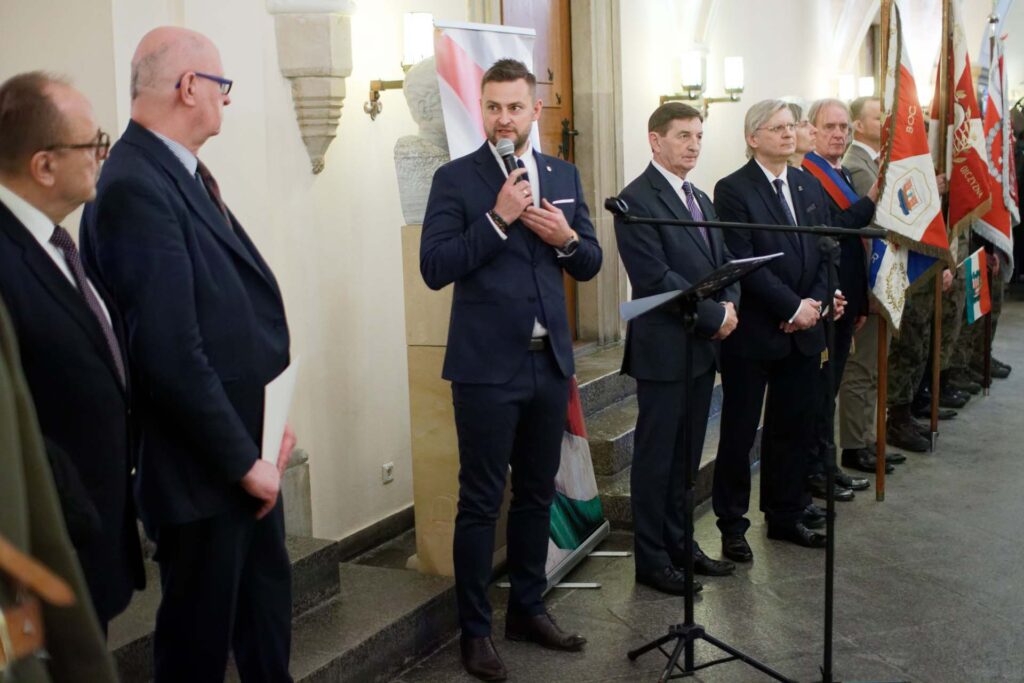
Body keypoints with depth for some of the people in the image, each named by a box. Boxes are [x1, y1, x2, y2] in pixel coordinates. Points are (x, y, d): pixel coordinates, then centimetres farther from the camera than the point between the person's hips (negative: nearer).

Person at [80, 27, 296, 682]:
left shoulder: (186, 173, 6)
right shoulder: (136, 187, -22)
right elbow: (171, 355, -25)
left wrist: (269, 424, 6)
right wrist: (244, 461, -17)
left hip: (249, 452, 9)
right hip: (202, 470, -9)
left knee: (268, 608, 23)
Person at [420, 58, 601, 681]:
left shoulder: (563, 175, 10)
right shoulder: (456, 178, -5)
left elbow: (591, 263, 11)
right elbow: (435, 268, -13)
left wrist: (567, 239, -10)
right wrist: (498, 219, -20)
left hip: (551, 361, 5)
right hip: (487, 366, -5)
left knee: (537, 495, 15)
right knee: (481, 504, 2)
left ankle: (529, 608, 30)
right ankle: (476, 630, 14)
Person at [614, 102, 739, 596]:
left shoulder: (701, 200, 16)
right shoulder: (637, 200, -12)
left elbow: (724, 263, 17)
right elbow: (656, 278, -19)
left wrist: (730, 304, -4)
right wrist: (715, 317, -15)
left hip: (703, 348, 8)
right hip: (664, 350, -8)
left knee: (687, 455, 15)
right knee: (656, 458, 2)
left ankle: (679, 545, 26)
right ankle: (651, 560, 12)